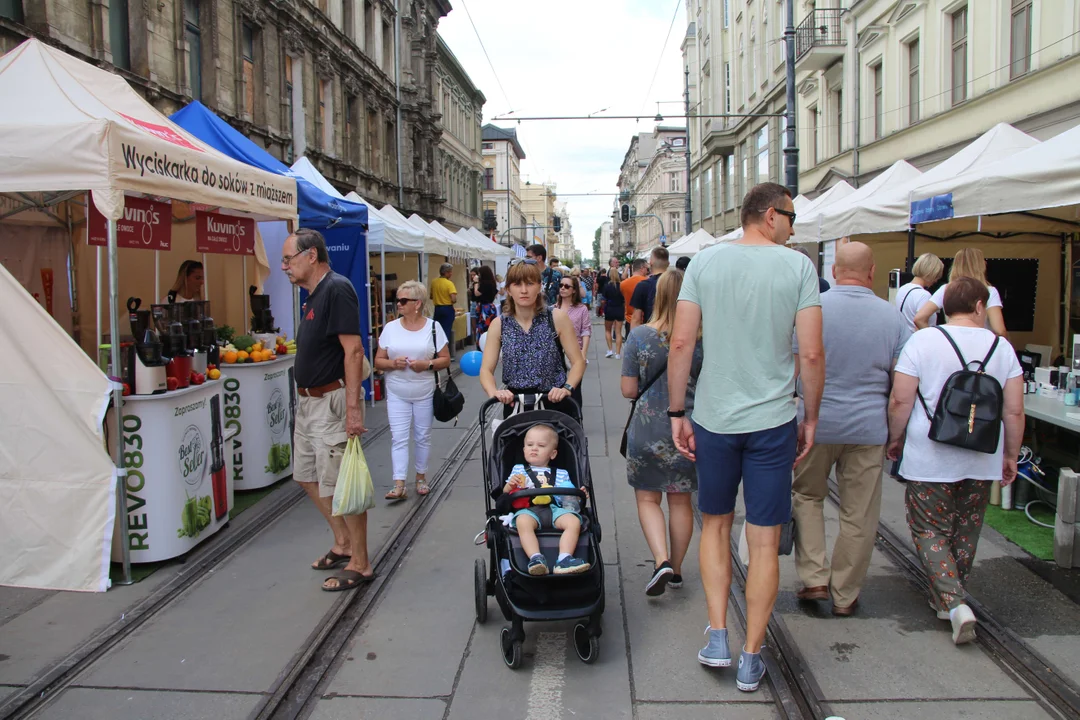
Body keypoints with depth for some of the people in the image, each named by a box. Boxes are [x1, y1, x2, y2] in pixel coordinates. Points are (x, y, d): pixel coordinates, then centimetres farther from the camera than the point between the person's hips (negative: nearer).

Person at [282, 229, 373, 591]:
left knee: (340, 485, -3)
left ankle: (360, 564, 10)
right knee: (307, 476, 19)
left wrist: (353, 406, -27)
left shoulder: (337, 289, -17)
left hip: (332, 401, -10)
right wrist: (306, 398, 20)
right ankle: (343, 543, 32)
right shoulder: (314, 294, 13)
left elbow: (353, 350, -23)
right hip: (308, 400, 10)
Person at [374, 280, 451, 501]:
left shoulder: (433, 327, -2)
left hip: (424, 393, 0)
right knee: (399, 437, -5)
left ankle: (421, 477, 27)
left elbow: (445, 359, -1)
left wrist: (427, 364, -19)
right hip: (397, 394, 1)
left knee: (422, 436, 10)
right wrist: (393, 363, -18)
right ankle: (399, 485, -6)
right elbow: (378, 361, 3)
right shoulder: (390, 328, 1)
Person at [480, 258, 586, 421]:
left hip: (555, 403, -1)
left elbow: (578, 361, -3)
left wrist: (567, 388, -20)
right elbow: (486, 370, -1)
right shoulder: (498, 325, 1)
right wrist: (494, 392, -21)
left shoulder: (557, 318, -4)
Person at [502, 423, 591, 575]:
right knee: (523, 522, -38)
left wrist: (578, 495, 0)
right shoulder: (518, 470, 28)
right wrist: (510, 485, -3)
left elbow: (569, 498, 22)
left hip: (554, 508, 2)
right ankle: (536, 558, -48)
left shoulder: (561, 474, 29)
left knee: (574, 521, -29)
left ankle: (564, 560, -40)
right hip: (528, 509, -2)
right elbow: (506, 494, 19)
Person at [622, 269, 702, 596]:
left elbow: (628, 390, -6)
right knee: (680, 500, 16)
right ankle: (676, 569, 27)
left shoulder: (639, 336, -9)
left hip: (648, 429, -2)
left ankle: (661, 561, -5)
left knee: (647, 498, 13)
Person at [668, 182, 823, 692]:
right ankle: (751, 659, 18)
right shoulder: (798, 266, -4)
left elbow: (681, 343, -4)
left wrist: (676, 412, 3)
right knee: (764, 542, 8)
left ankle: (717, 639, 18)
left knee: (715, 524, 20)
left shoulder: (705, 262, 1)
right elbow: (812, 353, -8)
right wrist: (810, 419, 5)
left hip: (713, 419, 2)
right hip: (772, 421, -1)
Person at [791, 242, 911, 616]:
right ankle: (844, 595, 19)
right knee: (859, 515, 10)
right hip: (869, 427, 1)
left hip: (817, 423, -1)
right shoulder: (892, 316, 0)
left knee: (807, 496, 19)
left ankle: (814, 578, 13)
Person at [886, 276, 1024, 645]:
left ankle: (954, 603, -7)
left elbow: (900, 400, -9)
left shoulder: (922, 341, -7)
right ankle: (950, 598, 29)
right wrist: (1010, 455, 14)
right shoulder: (1002, 348, 2)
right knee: (966, 531, 18)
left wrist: (895, 439, 6)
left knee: (930, 532, 7)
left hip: (930, 460, -3)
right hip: (982, 461, 3)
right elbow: (1014, 411, 2)